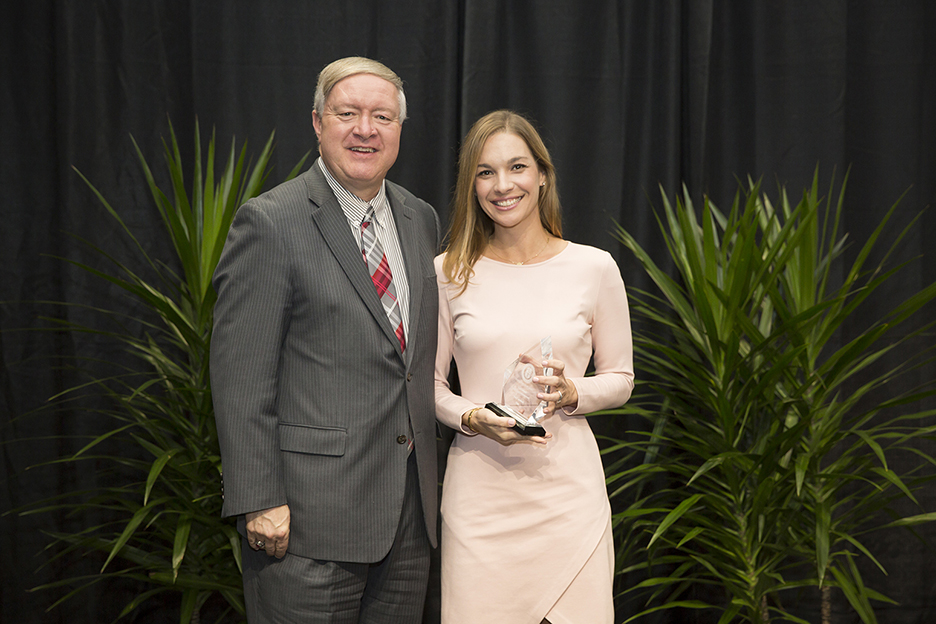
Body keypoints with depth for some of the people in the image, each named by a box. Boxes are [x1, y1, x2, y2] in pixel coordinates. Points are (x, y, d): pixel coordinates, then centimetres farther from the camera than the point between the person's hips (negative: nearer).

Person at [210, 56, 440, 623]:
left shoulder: (421, 220, 11)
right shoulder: (270, 223, -9)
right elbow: (241, 378, -12)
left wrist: (428, 476, 15)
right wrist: (260, 502, -16)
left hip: (411, 511, 6)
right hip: (312, 514, -6)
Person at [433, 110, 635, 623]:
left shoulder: (594, 268, 1)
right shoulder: (450, 272, 2)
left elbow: (620, 379, 9)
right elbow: (429, 383, 7)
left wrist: (571, 393, -11)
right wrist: (474, 418, -12)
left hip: (567, 487, 0)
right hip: (479, 488, 0)